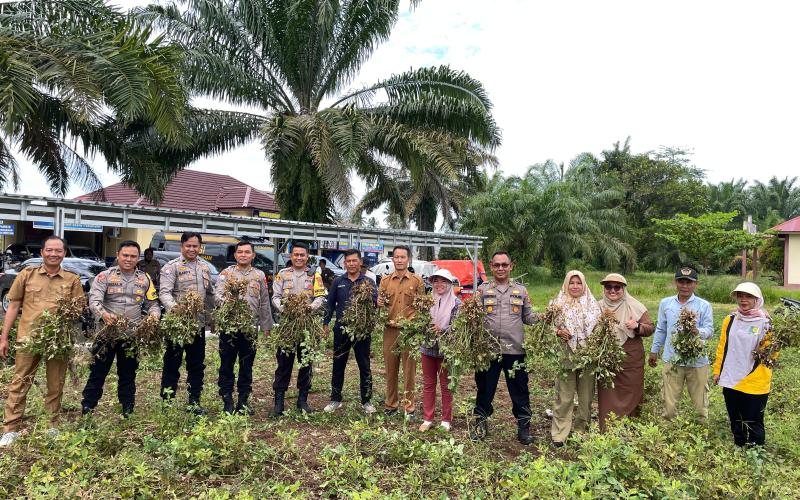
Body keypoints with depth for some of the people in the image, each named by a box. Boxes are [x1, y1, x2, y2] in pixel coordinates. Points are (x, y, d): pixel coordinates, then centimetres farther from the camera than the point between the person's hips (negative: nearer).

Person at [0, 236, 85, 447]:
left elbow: (80, 307, 7)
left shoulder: (72, 279, 4)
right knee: (19, 384, 5)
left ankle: (52, 427, 23)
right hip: (28, 338, 0)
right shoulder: (27, 274, 5)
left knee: (55, 386, 9)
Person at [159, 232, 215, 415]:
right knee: (172, 363, 3)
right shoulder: (171, 267, -5)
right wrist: (173, 307, -35)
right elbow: (164, 292, -16)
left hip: (199, 323, 6)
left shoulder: (205, 267, 13)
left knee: (197, 365, 12)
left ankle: (194, 402, 23)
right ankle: (166, 402, 14)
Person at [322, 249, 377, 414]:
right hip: (341, 329, 2)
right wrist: (326, 323, 3)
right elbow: (330, 303, 9)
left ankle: (366, 401, 19)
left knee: (364, 366, 6)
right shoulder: (338, 282, 7)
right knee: (338, 365, 11)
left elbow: (375, 303, -7)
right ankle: (335, 399, 25)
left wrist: (366, 293, -27)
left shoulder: (368, 282, 0)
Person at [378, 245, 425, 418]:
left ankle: (409, 406, 15)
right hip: (390, 330, 2)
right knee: (391, 369, 9)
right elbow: (379, 305, 15)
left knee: (409, 370, 3)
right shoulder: (385, 281, 8)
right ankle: (391, 404, 23)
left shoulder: (417, 281, 2)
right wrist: (379, 304, -8)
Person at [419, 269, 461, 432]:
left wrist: (442, 330, -26)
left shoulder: (456, 303, -6)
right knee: (428, 384, 11)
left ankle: (446, 420, 22)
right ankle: (427, 419, 23)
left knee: (446, 385, 9)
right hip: (428, 348, 4)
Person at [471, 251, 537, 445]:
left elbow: (528, 317, 12)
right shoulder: (482, 290, 4)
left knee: (519, 389, 9)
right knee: (485, 387, 12)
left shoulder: (521, 290, 10)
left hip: (515, 349, 1)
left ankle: (524, 425, 25)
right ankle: (481, 422, 28)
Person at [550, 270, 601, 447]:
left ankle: (581, 430, 26)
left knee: (586, 397, 9)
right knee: (564, 397, 1)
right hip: (566, 356, -2)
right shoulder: (558, 303, 2)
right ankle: (559, 435, 10)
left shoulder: (592, 304, 7)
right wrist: (557, 332, -18)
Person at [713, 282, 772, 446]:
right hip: (730, 381, 5)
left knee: (753, 425, 5)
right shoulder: (730, 319, 5)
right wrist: (717, 370, 10)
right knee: (736, 423, 18)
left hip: (755, 384, -5)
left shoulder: (766, 322, -8)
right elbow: (722, 347, 11)